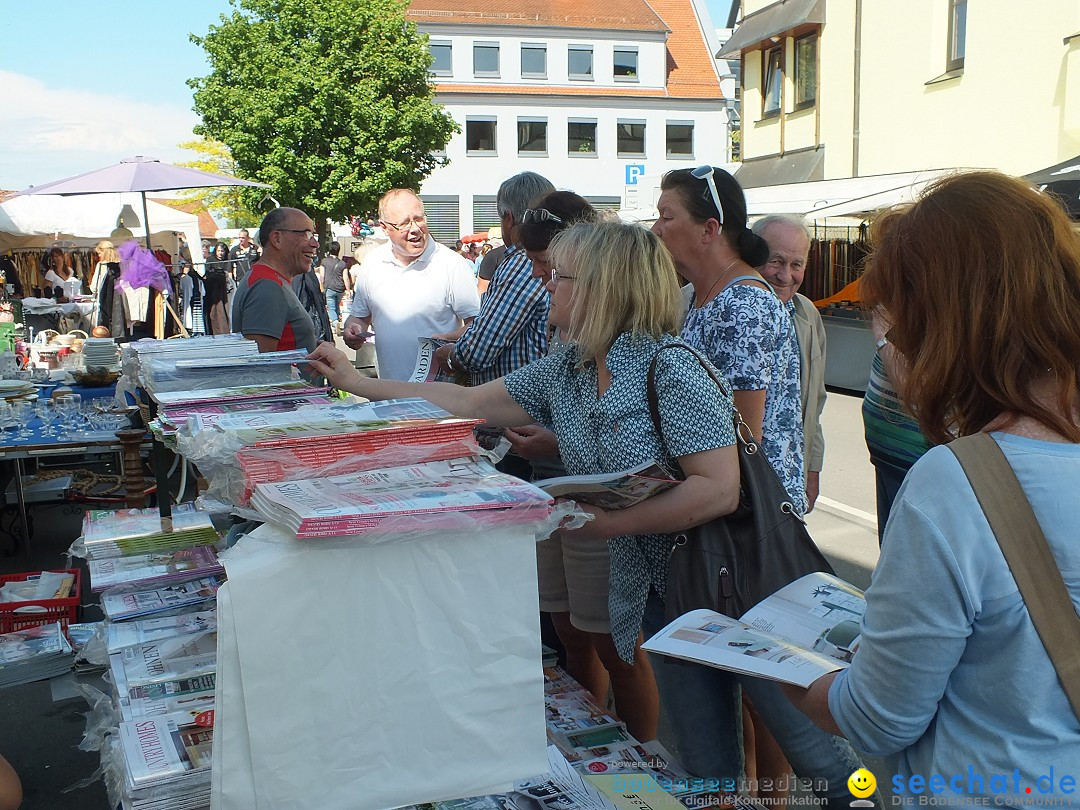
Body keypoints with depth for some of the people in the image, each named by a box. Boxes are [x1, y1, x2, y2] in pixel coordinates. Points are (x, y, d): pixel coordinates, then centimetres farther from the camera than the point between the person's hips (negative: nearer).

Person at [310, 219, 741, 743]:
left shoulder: (671, 370, -24)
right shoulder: (566, 370, 0)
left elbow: (720, 490, -29)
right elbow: (467, 401, 6)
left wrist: (608, 522, -30)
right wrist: (357, 383, 8)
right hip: (630, 564, 8)